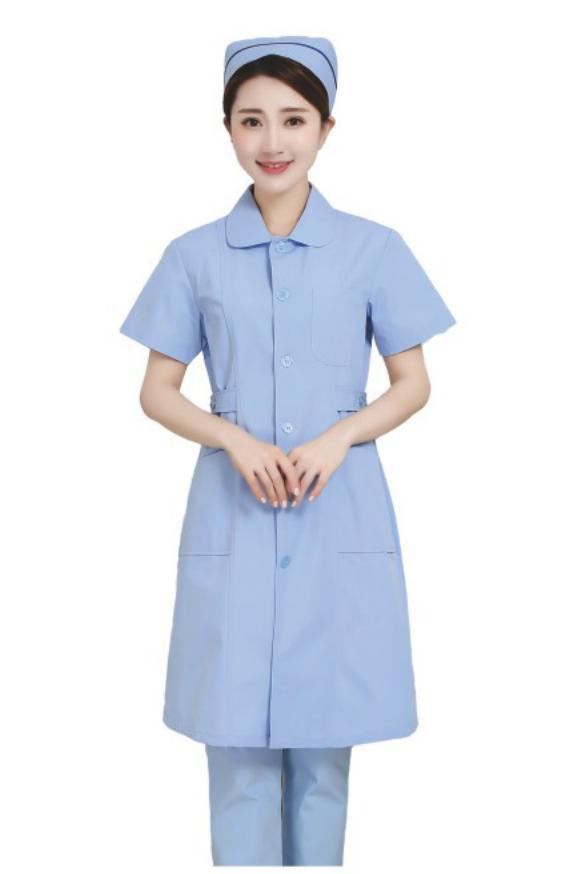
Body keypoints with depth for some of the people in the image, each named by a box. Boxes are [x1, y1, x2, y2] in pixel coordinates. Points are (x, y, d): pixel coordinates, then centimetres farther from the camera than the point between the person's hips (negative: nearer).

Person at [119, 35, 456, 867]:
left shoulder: (375, 249, 2)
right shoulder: (194, 255, 3)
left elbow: (413, 385, 6)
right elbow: (158, 391, 6)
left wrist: (340, 436, -13)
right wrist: (237, 440, -12)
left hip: (340, 516, 0)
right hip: (233, 517, 0)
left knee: (323, 745, 8)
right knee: (239, 746, 4)